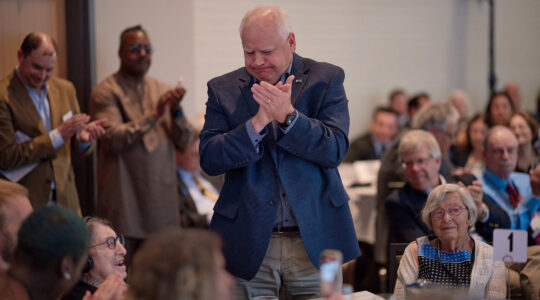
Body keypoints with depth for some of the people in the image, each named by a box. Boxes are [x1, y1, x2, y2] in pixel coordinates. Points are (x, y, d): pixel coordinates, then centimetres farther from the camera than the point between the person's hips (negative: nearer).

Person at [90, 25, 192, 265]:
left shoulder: (162, 90, 12)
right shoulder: (106, 92, -2)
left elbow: (182, 141, 7)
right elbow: (113, 139, -14)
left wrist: (176, 111, -11)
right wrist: (153, 115, -18)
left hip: (161, 199, 5)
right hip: (124, 198, -5)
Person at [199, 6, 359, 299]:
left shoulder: (326, 79, 2)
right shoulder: (223, 89, 5)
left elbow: (335, 149, -8)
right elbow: (209, 160, -5)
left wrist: (289, 115, -21)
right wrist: (257, 122, -18)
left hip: (315, 242, 0)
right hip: (248, 245, 1)